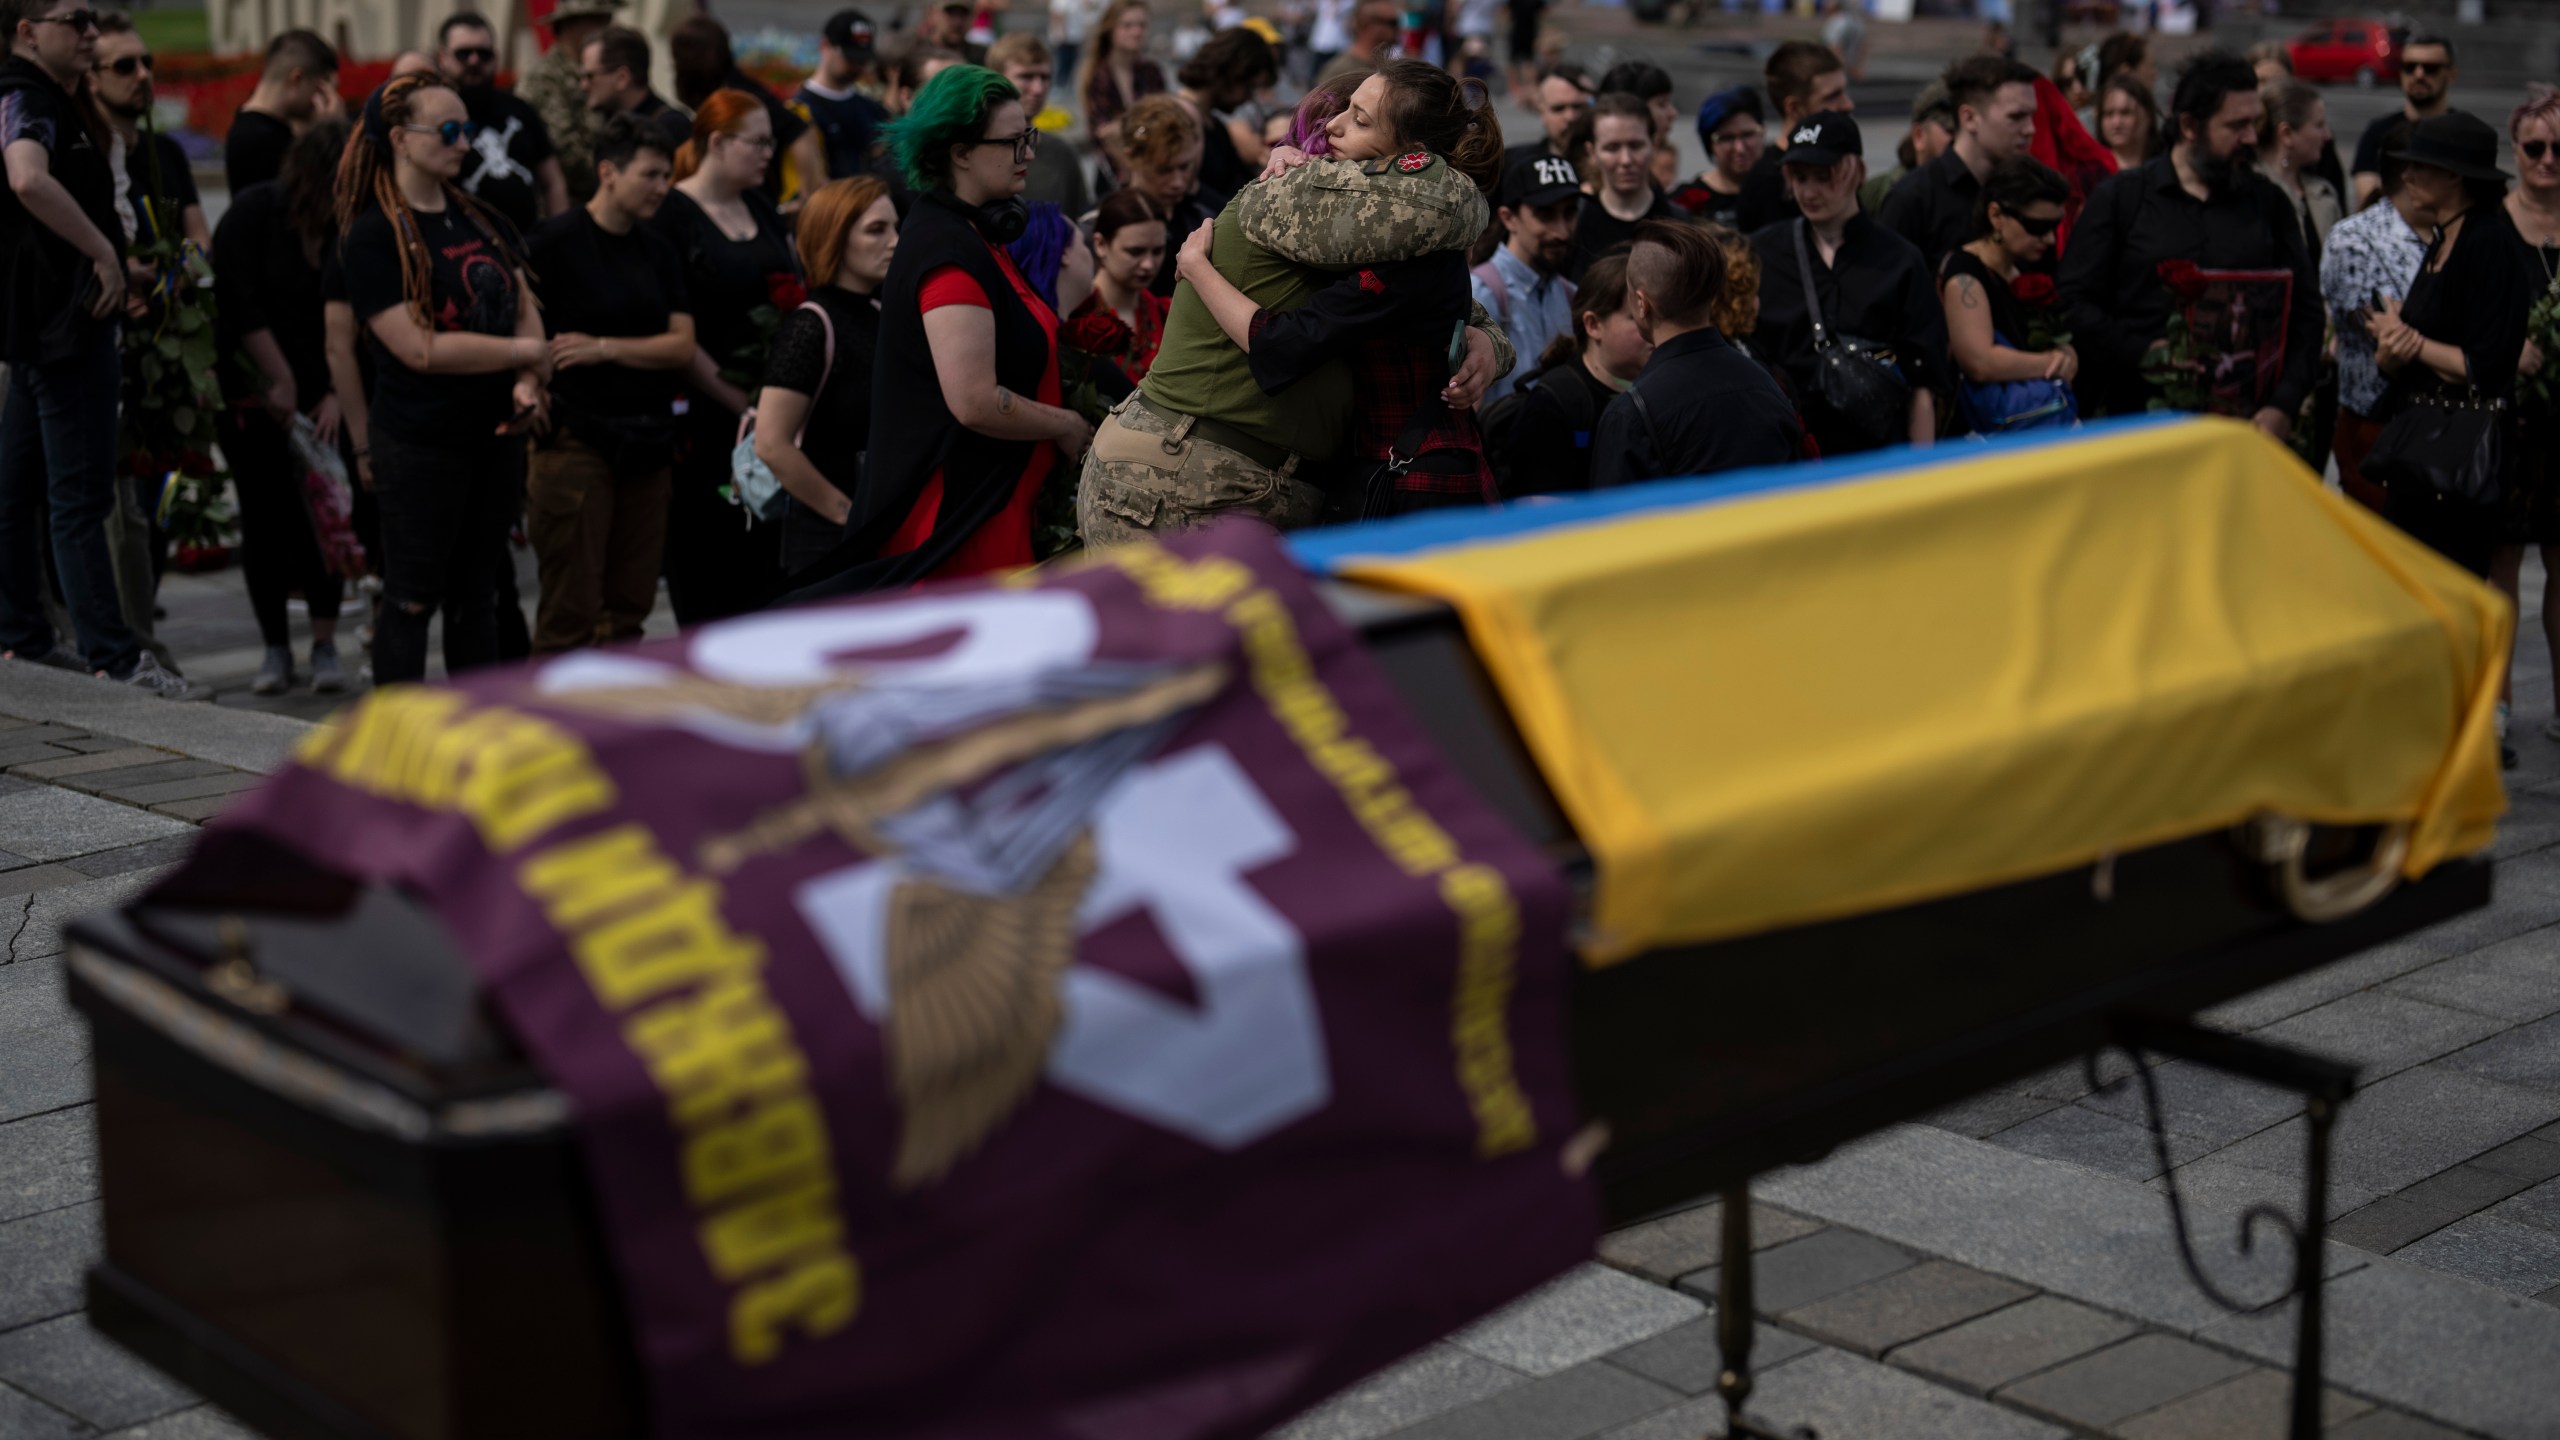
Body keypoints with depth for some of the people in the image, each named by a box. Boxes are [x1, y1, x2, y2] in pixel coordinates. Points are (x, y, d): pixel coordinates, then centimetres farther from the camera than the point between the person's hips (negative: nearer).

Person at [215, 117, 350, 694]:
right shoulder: (254, 213, -9)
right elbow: (240, 305, -12)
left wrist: (336, 396, -12)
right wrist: (280, 380, -14)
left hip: (321, 393, 2)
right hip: (253, 395, -2)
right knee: (264, 517, 0)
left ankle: (325, 645, 4)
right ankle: (275, 649, 9)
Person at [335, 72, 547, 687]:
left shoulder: (484, 220, 11)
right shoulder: (371, 237, -11)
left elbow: (526, 310, 10)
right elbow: (422, 348, -18)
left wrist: (528, 383, -10)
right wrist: (525, 353, -11)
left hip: (495, 434, 7)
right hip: (419, 443, -7)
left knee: (476, 592, 14)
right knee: (412, 598, 0)